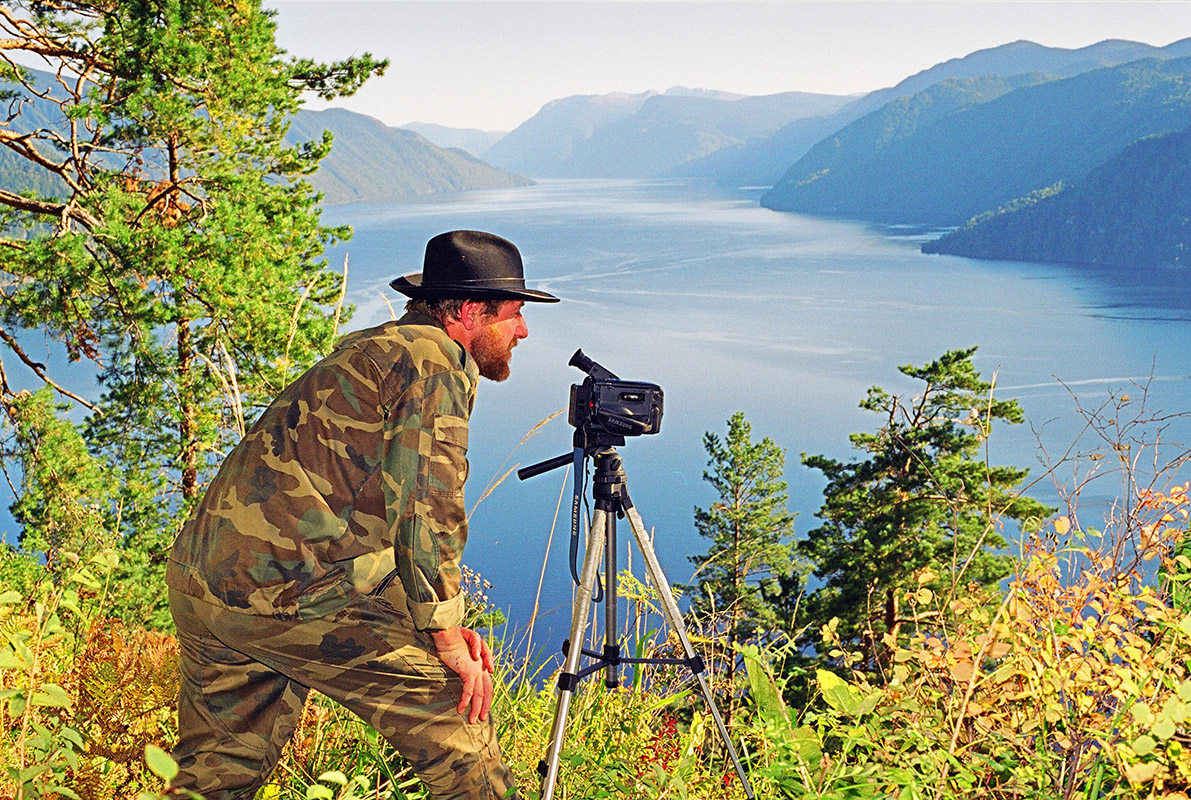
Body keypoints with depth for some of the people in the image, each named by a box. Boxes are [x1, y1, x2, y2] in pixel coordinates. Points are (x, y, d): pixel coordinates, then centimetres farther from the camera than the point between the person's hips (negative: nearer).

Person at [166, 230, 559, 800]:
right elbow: (424, 512, -15)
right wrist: (447, 638, -7)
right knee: (453, 705, 1)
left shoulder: (369, 349, 24)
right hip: (290, 590, -10)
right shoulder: (435, 362, -7)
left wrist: (434, 621, 16)